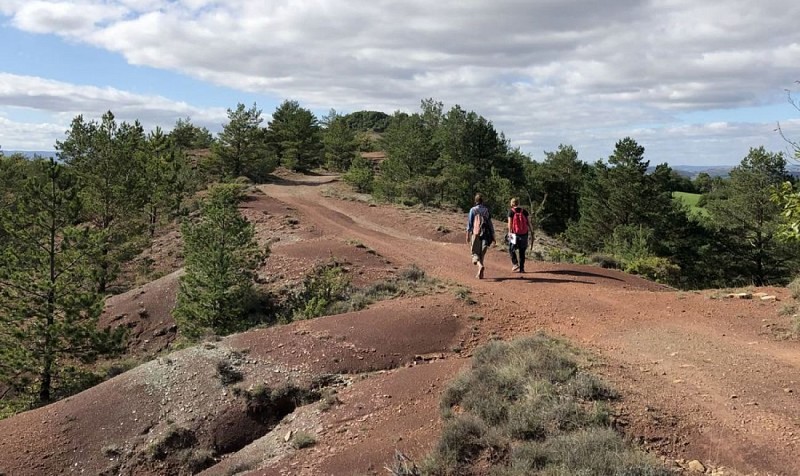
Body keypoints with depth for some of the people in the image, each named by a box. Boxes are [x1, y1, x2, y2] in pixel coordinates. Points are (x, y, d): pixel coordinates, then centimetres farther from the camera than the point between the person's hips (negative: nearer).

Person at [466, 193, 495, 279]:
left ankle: (480, 265, -29)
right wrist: (493, 236, 11)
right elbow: (490, 224, 7)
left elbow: (469, 223, -3)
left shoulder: (473, 210, -1)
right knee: (482, 253, 11)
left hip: (476, 234, -3)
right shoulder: (486, 210, 7)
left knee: (475, 253, 1)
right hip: (485, 234, 3)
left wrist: (468, 235, 2)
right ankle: (480, 273, 10)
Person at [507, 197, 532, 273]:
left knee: (511, 249, 15)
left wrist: (509, 233, -6)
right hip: (524, 234, 3)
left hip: (515, 234, -3)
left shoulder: (511, 212, -4)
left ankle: (515, 264, 0)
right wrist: (531, 231, 5)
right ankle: (522, 268, 12)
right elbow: (528, 222, 1)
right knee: (522, 252, 13)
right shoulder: (524, 211, 4)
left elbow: (510, 223, -9)